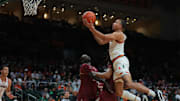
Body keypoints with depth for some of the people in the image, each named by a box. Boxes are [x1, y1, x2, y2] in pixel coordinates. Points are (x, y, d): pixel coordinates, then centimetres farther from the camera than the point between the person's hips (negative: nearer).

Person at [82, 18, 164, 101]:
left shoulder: (119, 34, -4)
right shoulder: (113, 35, 25)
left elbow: (104, 37, -17)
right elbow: (101, 42, 24)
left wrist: (92, 28, -13)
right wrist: (92, 30, 16)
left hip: (121, 61, -9)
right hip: (117, 63, 9)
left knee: (129, 84, -28)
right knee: (119, 93, 2)